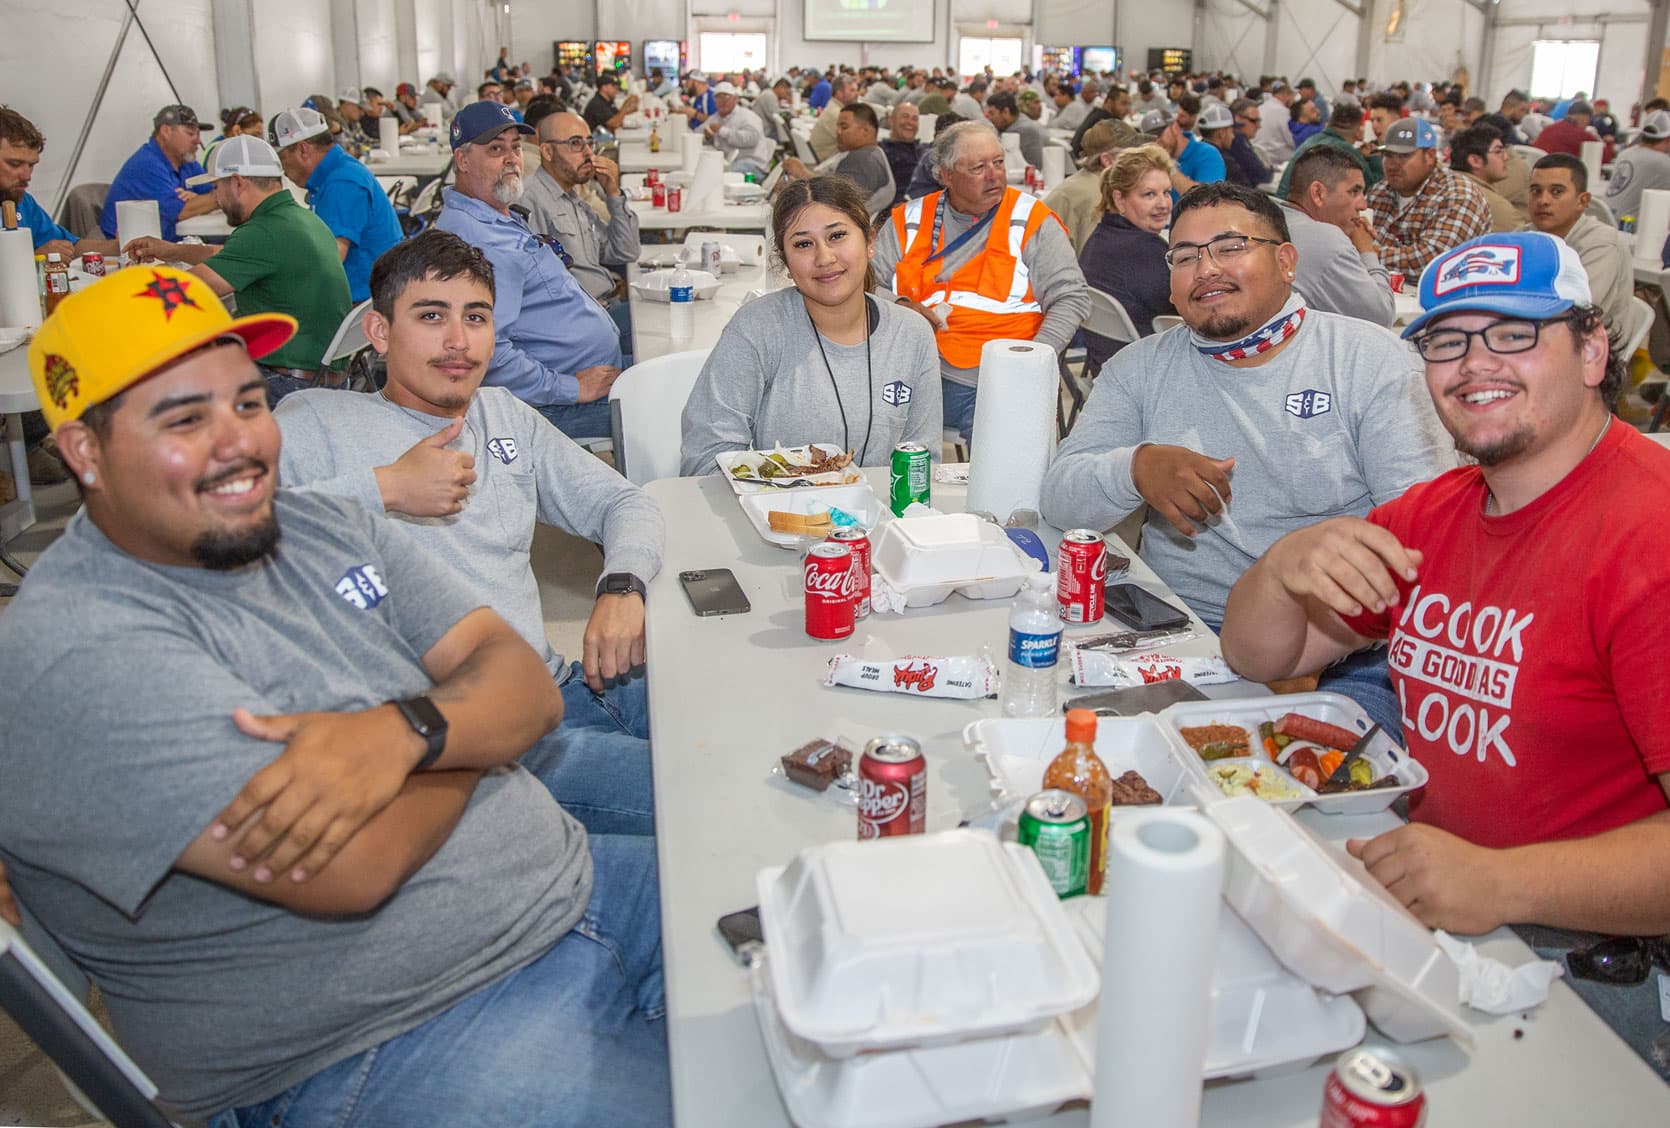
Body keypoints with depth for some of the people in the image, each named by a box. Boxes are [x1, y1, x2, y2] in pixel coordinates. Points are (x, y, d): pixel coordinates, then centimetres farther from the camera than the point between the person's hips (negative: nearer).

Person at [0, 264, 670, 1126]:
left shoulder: (324, 527, 6)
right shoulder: (76, 657, -19)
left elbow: (530, 690, -1)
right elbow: (351, 872, -27)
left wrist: (404, 730, -23)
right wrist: (471, 726, -8)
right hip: (393, 1041, -7)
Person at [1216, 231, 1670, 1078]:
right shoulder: (1435, 514, 8)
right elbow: (1257, 657, 11)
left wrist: (1503, 882, -34)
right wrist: (1284, 566, -9)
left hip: (1593, 954, -7)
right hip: (1423, 891, 7)